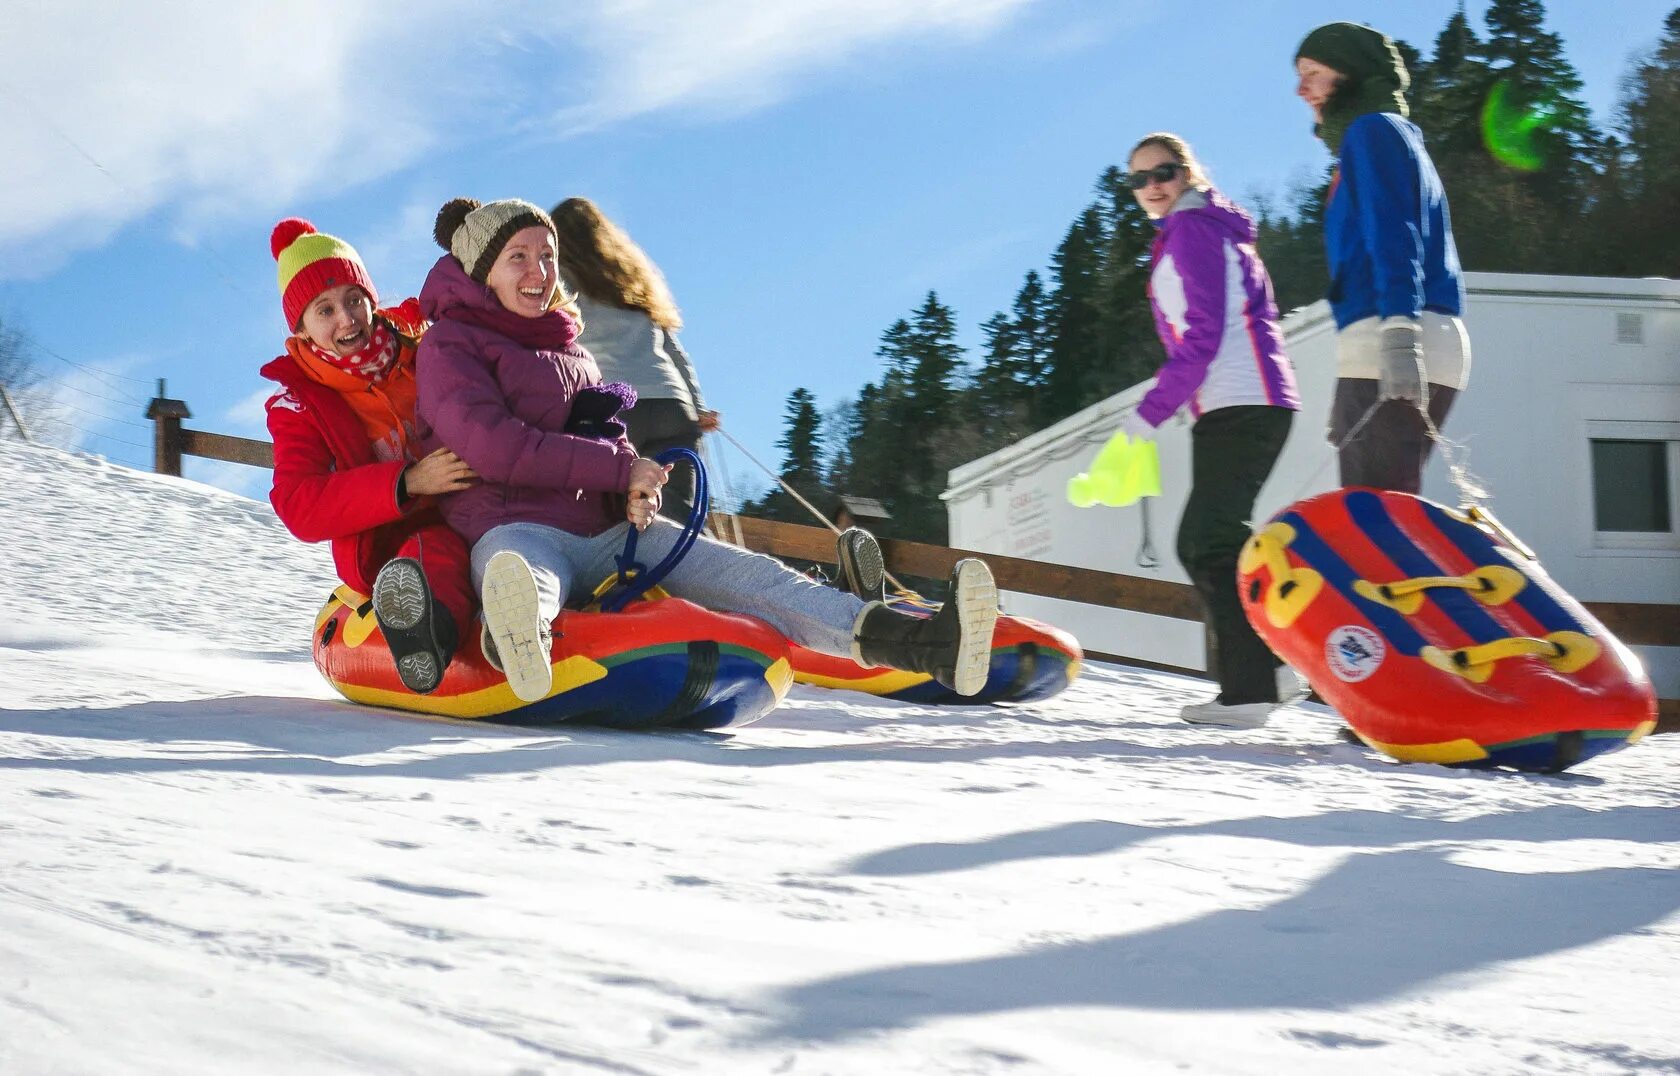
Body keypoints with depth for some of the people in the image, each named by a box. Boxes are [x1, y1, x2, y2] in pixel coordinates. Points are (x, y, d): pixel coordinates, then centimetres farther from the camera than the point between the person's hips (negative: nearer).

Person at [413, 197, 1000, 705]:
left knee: (740, 572, -16)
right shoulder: (450, 344, 3)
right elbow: (493, 445, -12)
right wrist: (620, 469, -11)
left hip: (605, 529, 6)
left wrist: (634, 496, -1)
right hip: (516, 530, -6)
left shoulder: (569, 348, 25)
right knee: (522, 574, -43)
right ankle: (519, 637, -83)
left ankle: (916, 641, -35)